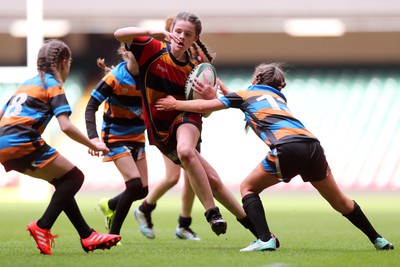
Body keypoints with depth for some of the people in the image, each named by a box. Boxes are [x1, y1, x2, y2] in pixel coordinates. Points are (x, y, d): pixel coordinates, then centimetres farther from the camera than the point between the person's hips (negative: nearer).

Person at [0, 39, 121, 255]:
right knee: (74, 177, 2)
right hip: (23, 143, -8)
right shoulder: (53, 85, 1)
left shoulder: (27, 83, 25)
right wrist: (94, 146, -1)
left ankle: (87, 236, 16)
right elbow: (66, 126, -10)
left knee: (63, 182, 18)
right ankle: (42, 227, -8)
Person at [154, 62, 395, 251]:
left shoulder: (246, 94, 20)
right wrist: (223, 90, 50)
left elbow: (204, 107, 20)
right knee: (339, 201, 20)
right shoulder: (279, 97, 34)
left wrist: (175, 104, 34)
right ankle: (378, 240, 24)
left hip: (287, 148, -5)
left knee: (248, 187, 14)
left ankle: (265, 239, -5)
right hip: (313, 146, 5)